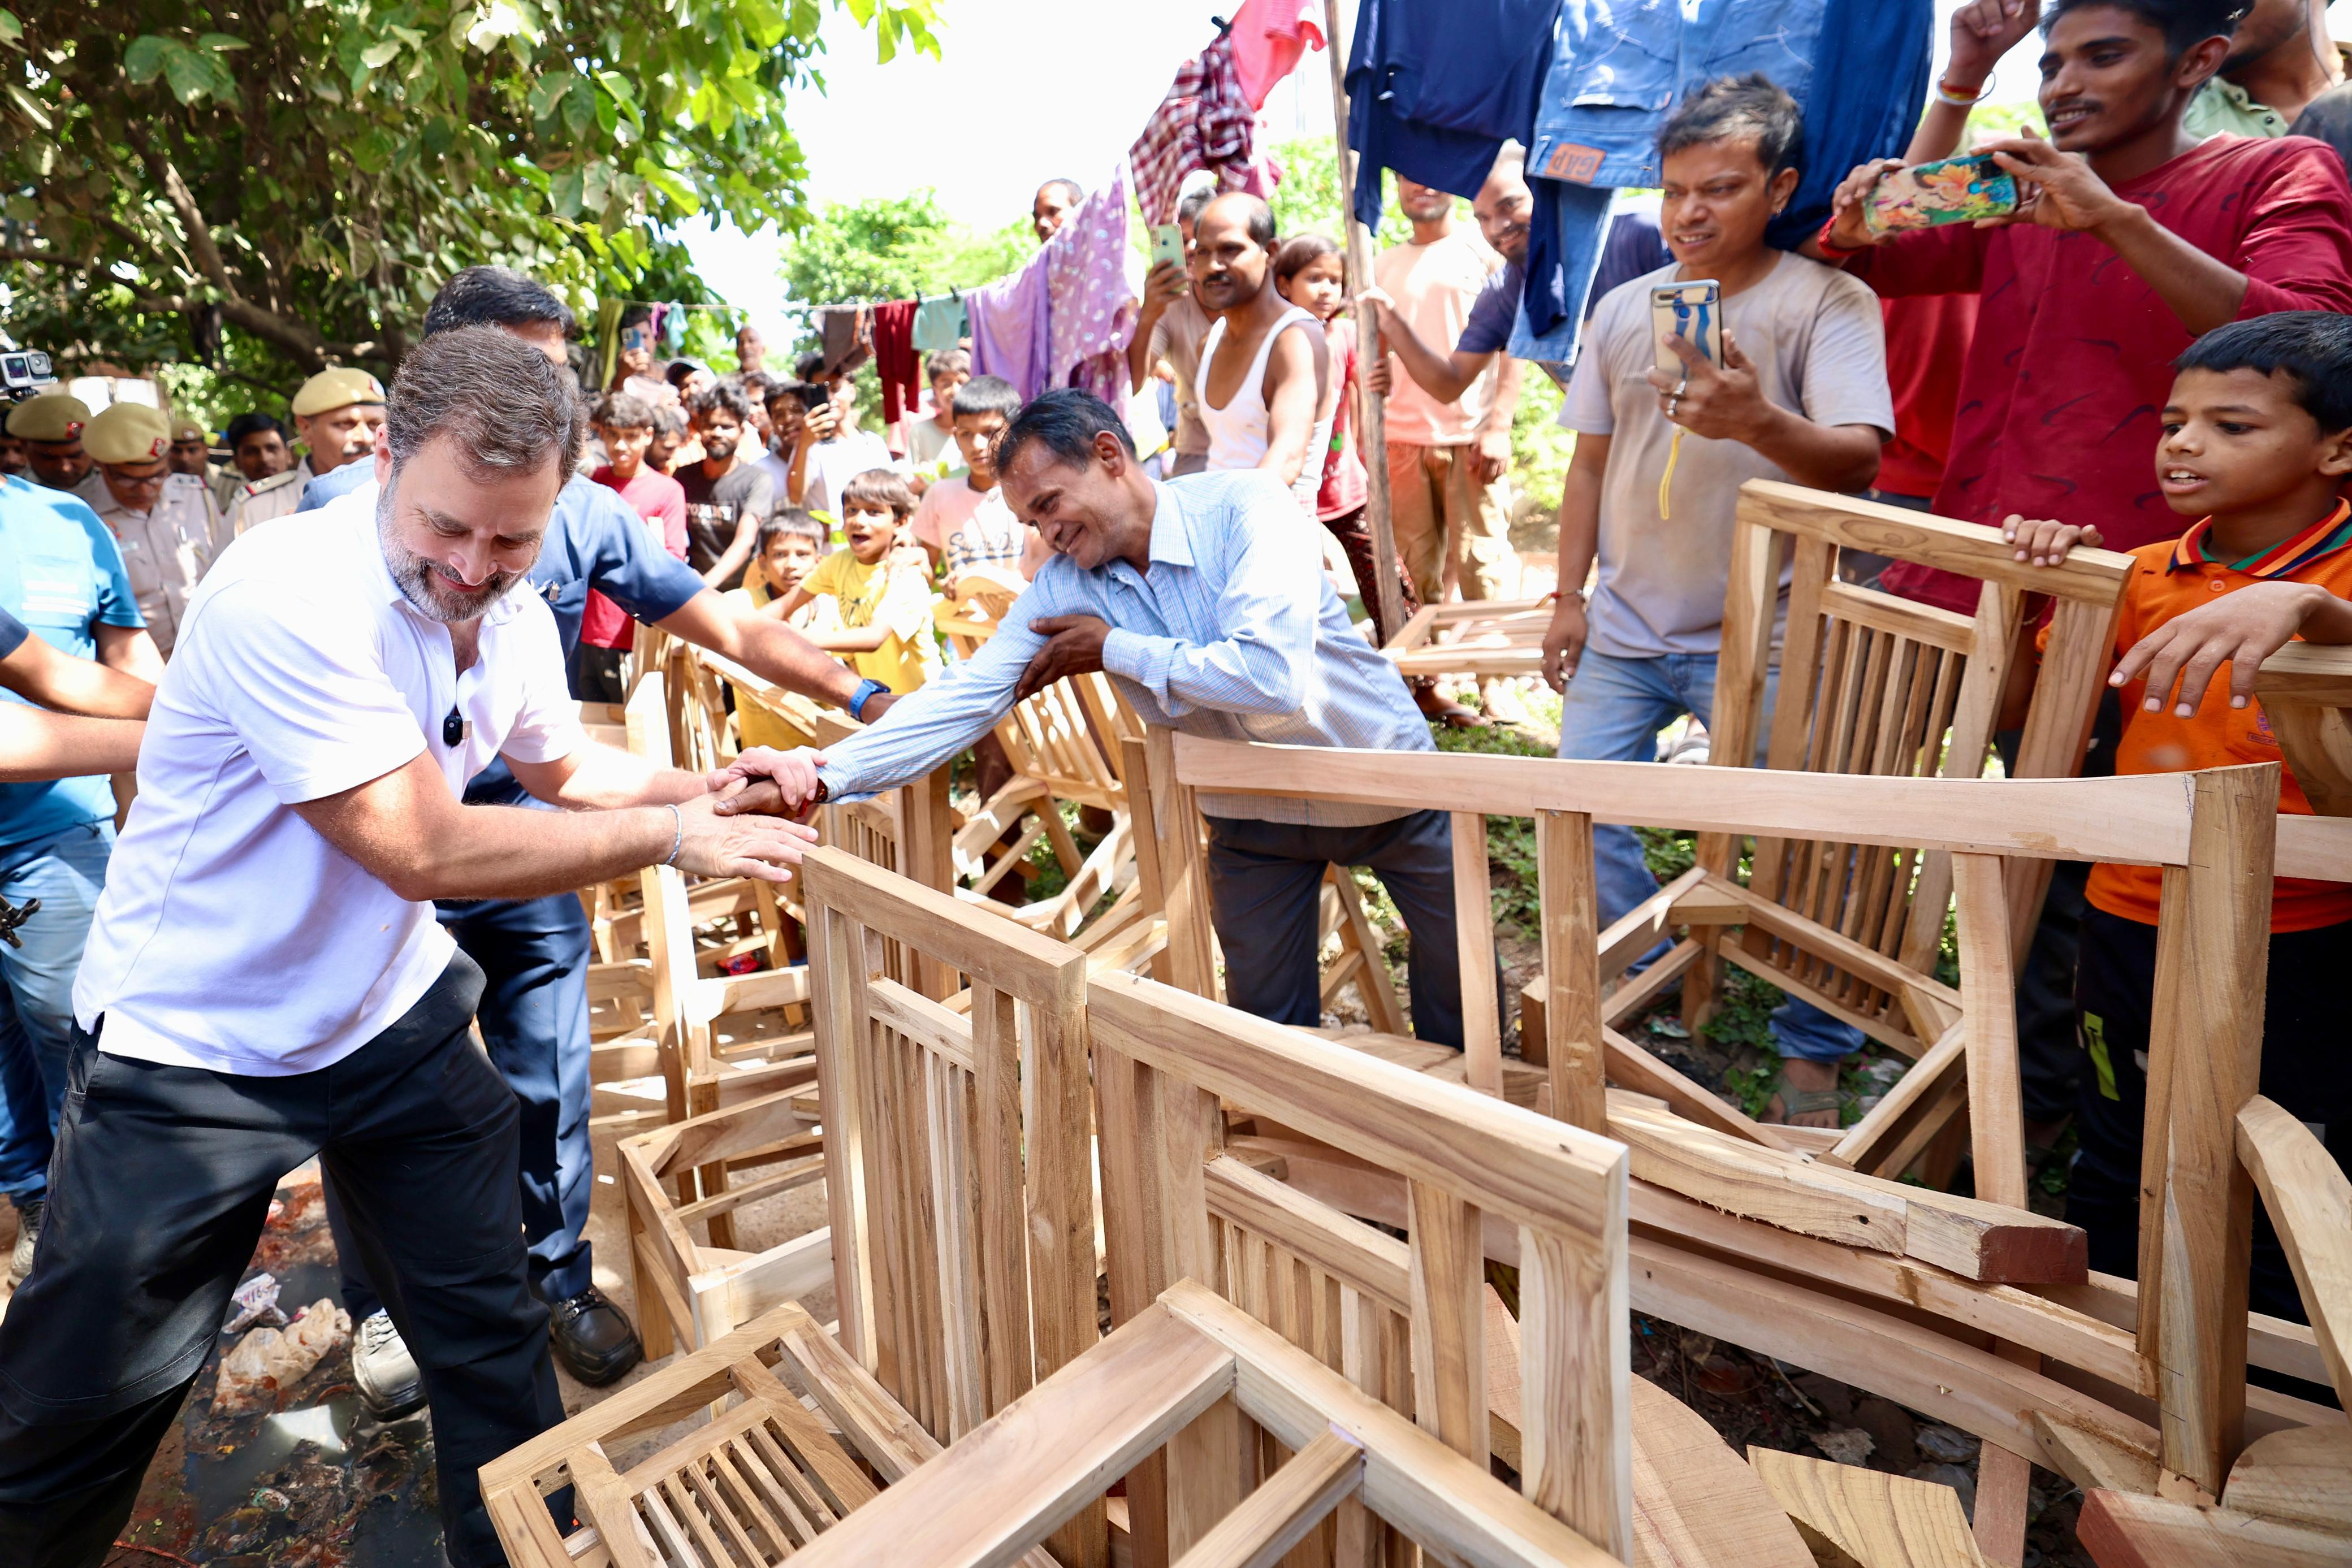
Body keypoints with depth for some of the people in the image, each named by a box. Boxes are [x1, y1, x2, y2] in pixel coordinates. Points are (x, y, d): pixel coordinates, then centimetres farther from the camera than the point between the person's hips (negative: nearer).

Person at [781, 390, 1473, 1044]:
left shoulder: (1245, 506, -24)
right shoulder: (1063, 585, -10)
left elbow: (1272, 675, -36)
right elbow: (964, 698, -13)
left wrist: (1115, 649, -24)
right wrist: (824, 775, -24)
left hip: (1383, 783, -3)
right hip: (1253, 816, 3)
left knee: (1463, 1016, 9)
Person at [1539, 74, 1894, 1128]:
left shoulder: (1826, 302, -5)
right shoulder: (1624, 308, 9)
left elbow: (1858, 458, -18)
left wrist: (1758, 421, -38)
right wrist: (1567, 597, 8)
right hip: (1625, 628, 4)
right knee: (1584, 817, 1)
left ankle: (1813, 1052, 18)